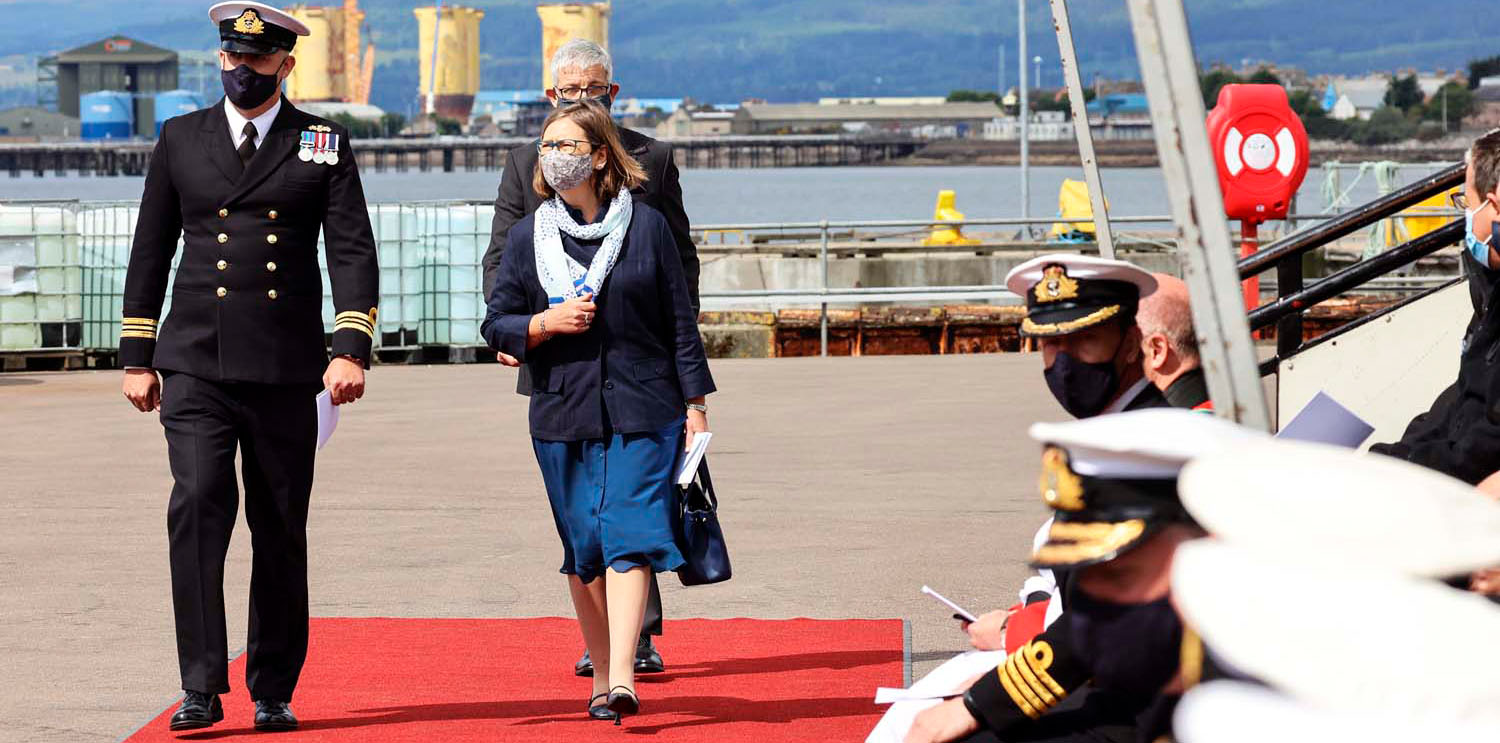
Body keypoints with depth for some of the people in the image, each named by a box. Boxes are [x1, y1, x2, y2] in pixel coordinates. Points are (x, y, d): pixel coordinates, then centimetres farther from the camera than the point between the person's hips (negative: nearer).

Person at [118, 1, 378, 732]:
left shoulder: (324, 145, 6)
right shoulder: (181, 139, 11)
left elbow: (353, 252, -1)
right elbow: (150, 252, 14)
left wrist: (351, 349, -14)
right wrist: (136, 356, 10)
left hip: (285, 370, 0)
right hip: (196, 365, 0)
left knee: (281, 531, 5)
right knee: (198, 506, -15)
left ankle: (273, 692, 16)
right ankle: (201, 688, -14)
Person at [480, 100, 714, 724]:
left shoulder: (646, 227, 3)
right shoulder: (527, 238, 7)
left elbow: (679, 321, 6)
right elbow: (496, 324, 8)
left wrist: (694, 402, 3)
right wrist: (546, 323, -11)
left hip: (643, 413, -2)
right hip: (561, 414, 2)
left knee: (629, 537, -14)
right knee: (583, 552, 6)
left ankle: (622, 678, -23)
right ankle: (601, 675, 17)